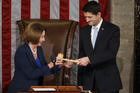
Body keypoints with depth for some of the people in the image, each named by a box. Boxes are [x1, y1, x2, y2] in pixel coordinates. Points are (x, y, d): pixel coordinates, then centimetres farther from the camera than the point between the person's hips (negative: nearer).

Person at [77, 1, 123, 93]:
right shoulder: (84, 31, 11)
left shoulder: (113, 29, -6)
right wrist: (79, 81, 10)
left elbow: (112, 53, -17)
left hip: (108, 80, -4)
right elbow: (82, 54, 13)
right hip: (88, 81, 4)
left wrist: (89, 59, -23)